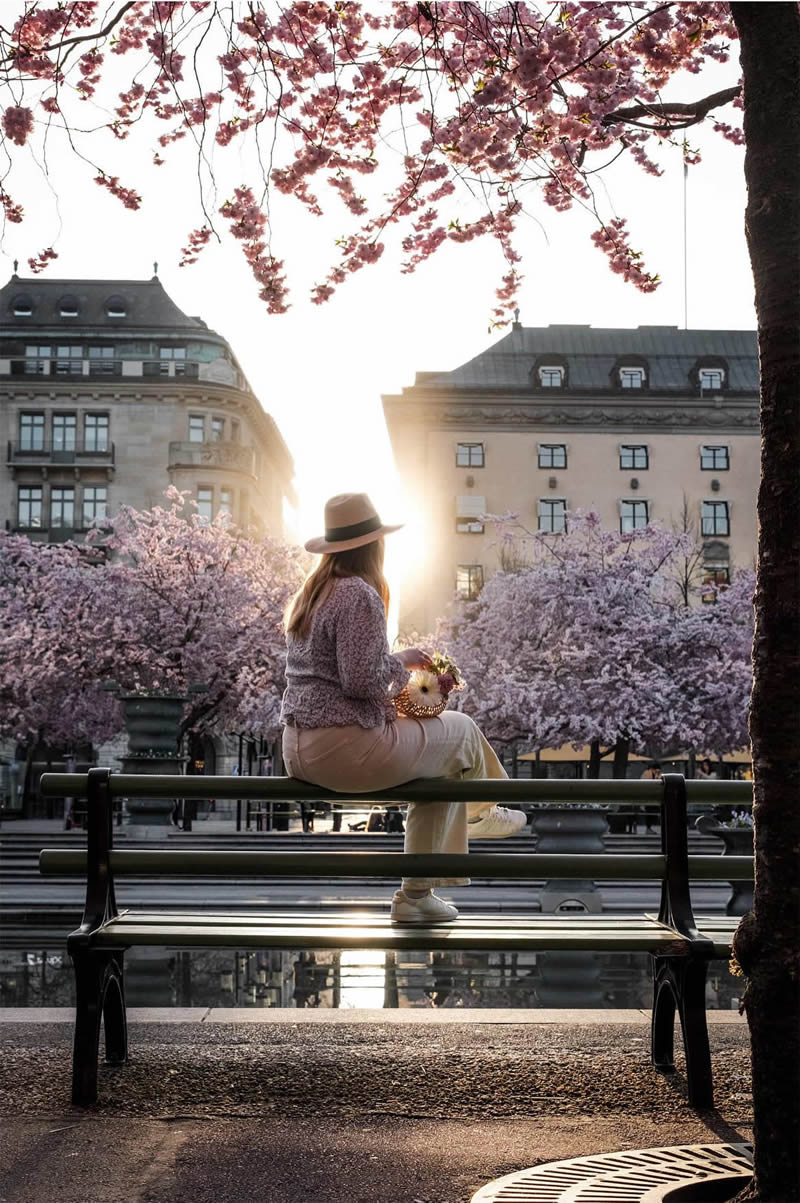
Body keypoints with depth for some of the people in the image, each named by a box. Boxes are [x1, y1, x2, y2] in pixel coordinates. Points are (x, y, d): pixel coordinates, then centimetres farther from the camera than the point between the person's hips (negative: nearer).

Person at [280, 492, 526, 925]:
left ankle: (418, 894, 27)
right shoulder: (360, 595, -16)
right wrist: (402, 661, -3)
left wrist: (393, 665, 17)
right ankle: (479, 813, 40)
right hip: (346, 748, -9)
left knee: (441, 760, 22)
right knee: (461, 730, 10)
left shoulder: (308, 593, 14)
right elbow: (362, 681, -22)